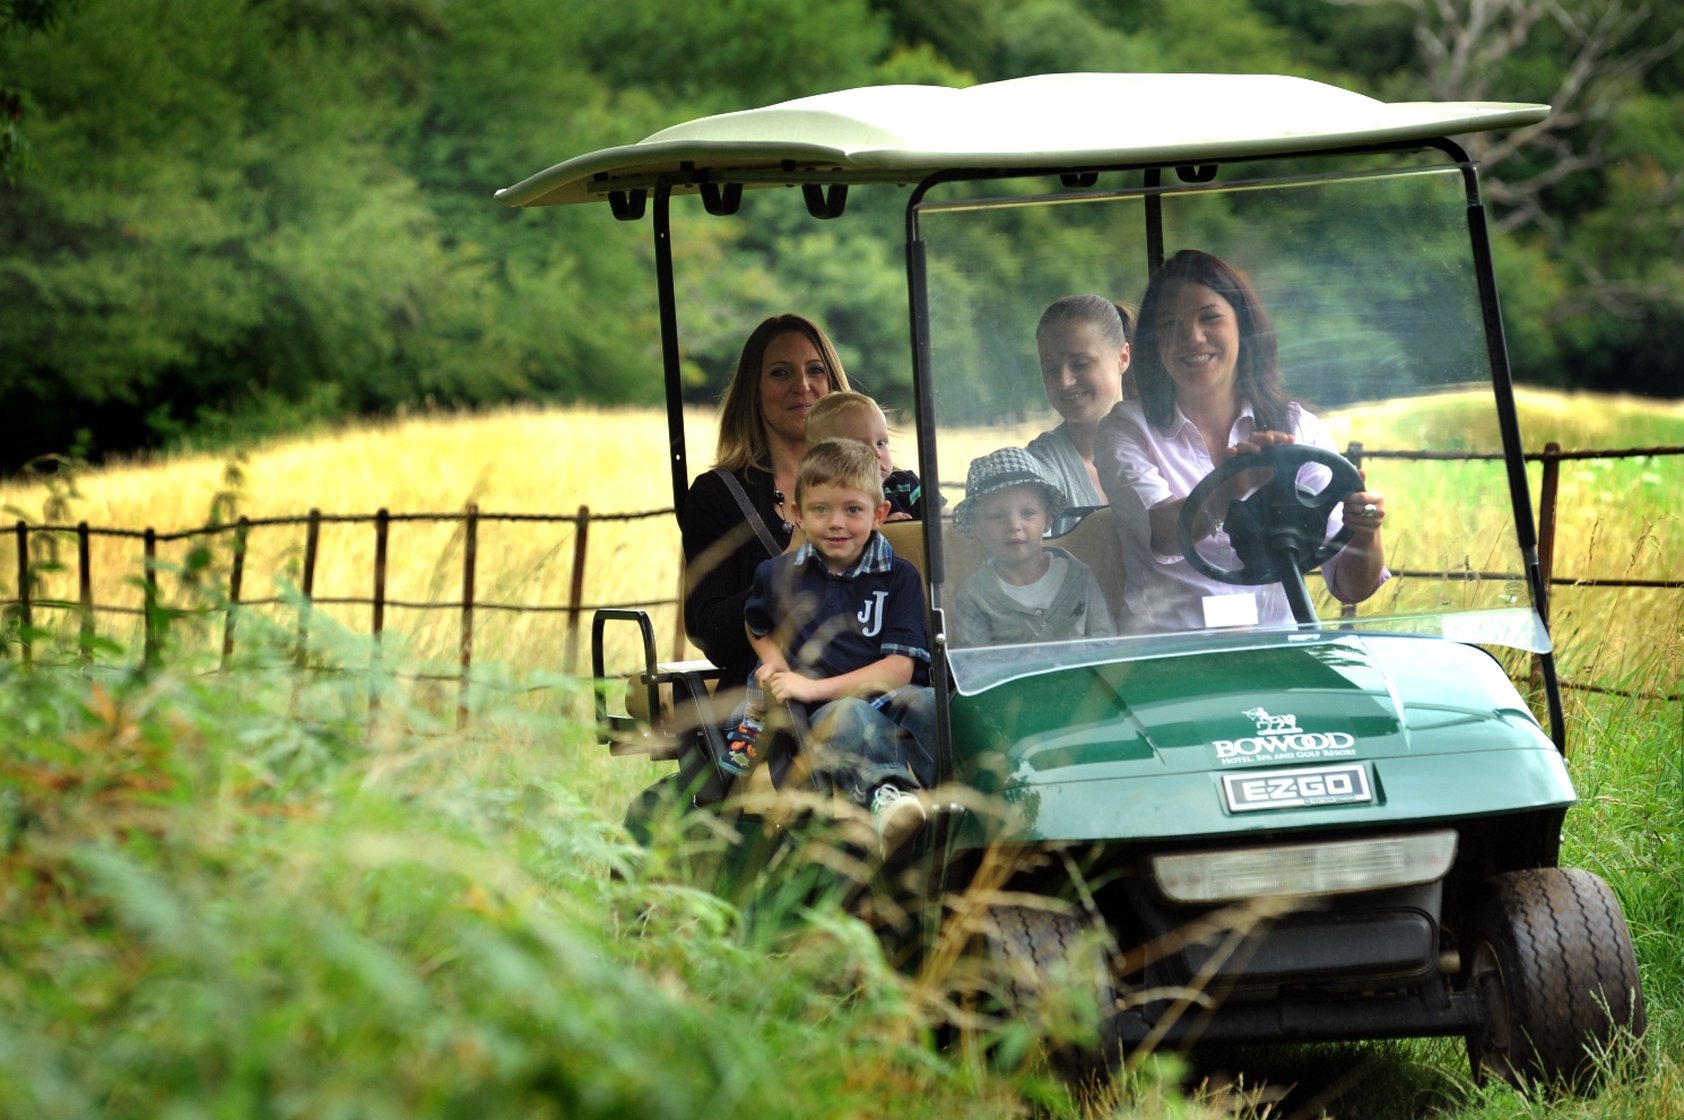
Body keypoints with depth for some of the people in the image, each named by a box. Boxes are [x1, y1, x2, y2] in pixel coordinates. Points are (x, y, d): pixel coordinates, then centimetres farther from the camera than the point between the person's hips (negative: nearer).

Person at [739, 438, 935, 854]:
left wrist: (815, 687, -9)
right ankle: (885, 795, -63)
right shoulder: (777, 575, 15)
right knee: (847, 713, -38)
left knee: (929, 703, -35)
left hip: (889, 702, 1)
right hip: (825, 714, -1)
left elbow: (900, 668, 0)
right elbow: (757, 626, 37)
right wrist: (774, 663, 13)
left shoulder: (898, 578, 9)